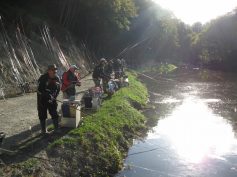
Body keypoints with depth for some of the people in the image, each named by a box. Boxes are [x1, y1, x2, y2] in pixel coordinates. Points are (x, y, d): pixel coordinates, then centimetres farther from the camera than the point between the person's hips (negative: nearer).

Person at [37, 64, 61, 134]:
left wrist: (54, 97, -7)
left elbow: (58, 89, 7)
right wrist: (47, 95, -28)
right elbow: (39, 90, -20)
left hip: (51, 99, 4)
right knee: (42, 115, 3)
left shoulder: (57, 78, -2)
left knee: (54, 114, 5)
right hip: (42, 99, -4)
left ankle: (57, 128, 16)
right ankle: (43, 130, 16)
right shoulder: (43, 78, -18)